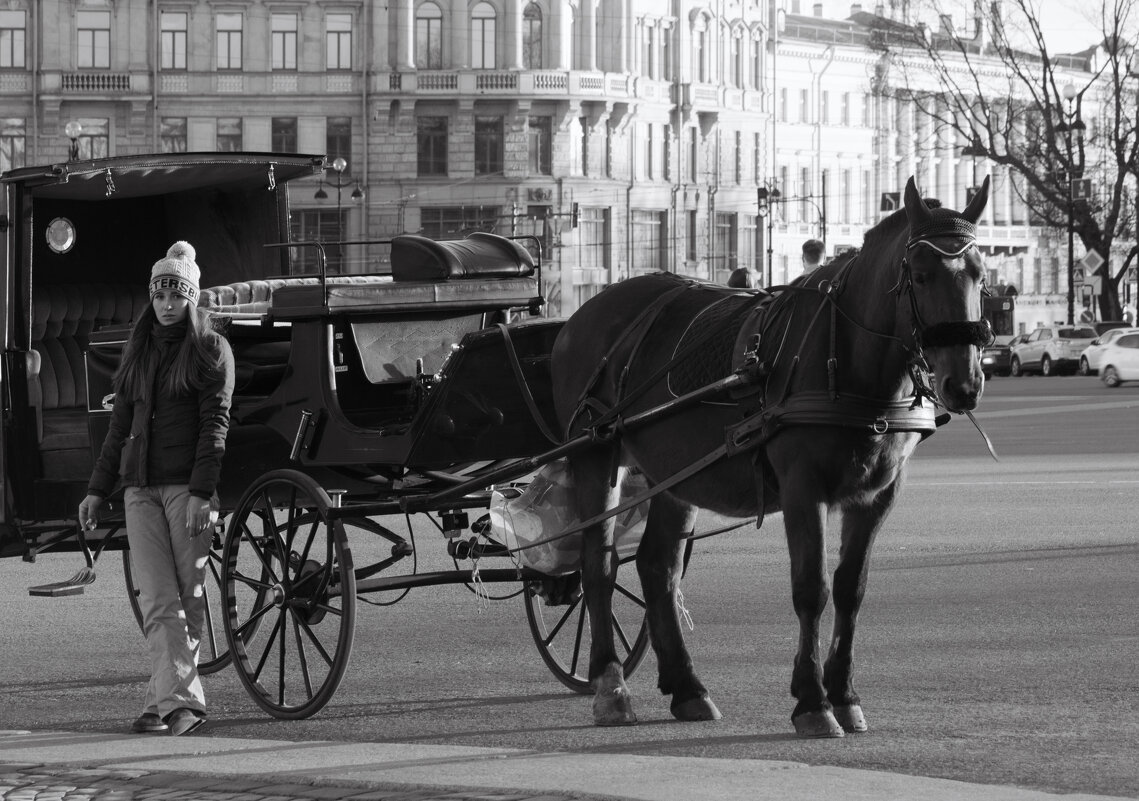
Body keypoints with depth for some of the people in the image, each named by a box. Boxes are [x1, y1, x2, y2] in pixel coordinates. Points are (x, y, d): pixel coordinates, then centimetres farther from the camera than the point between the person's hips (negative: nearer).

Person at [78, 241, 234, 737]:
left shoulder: (211, 350, 0)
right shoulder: (138, 352, 16)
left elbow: (215, 425, -8)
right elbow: (120, 426, 19)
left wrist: (201, 494, -17)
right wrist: (97, 489, 13)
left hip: (188, 485, -5)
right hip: (140, 486, 5)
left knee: (187, 597, -1)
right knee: (156, 598, -5)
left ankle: (167, 700, 3)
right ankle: (180, 702, -9)